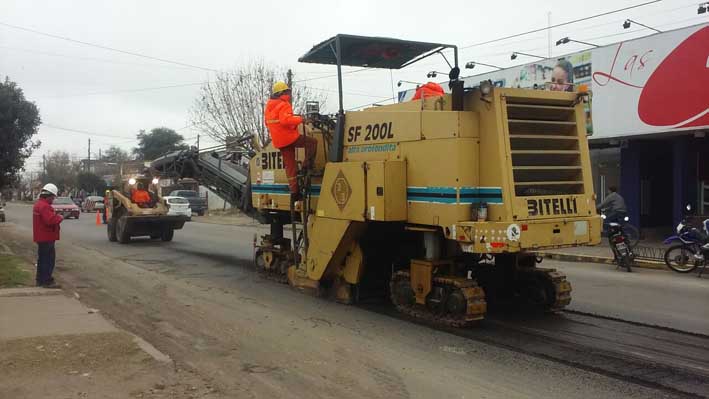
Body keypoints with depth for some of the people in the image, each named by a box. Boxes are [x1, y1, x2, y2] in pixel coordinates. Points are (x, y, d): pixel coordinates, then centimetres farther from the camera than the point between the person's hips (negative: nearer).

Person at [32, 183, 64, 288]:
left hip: (41, 237, 11)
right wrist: (59, 217, -15)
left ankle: (40, 280, 25)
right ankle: (47, 281, -3)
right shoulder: (44, 206, -21)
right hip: (46, 238, -11)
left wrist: (56, 216, 6)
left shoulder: (38, 204, 14)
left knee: (42, 259, 18)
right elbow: (50, 220, -31)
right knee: (49, 259, -5)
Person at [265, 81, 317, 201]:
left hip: (279, 141, 8)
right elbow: (286, 120, -29)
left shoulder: (269, 106, 16)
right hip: (289, 137, -8)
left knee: (290, 166, 11)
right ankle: (308, 163, -7)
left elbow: (267, 122, 24)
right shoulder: (284, 105, -13)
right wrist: (299, 119, -19)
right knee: (312, 142, 5)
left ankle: (294, 191, 12)